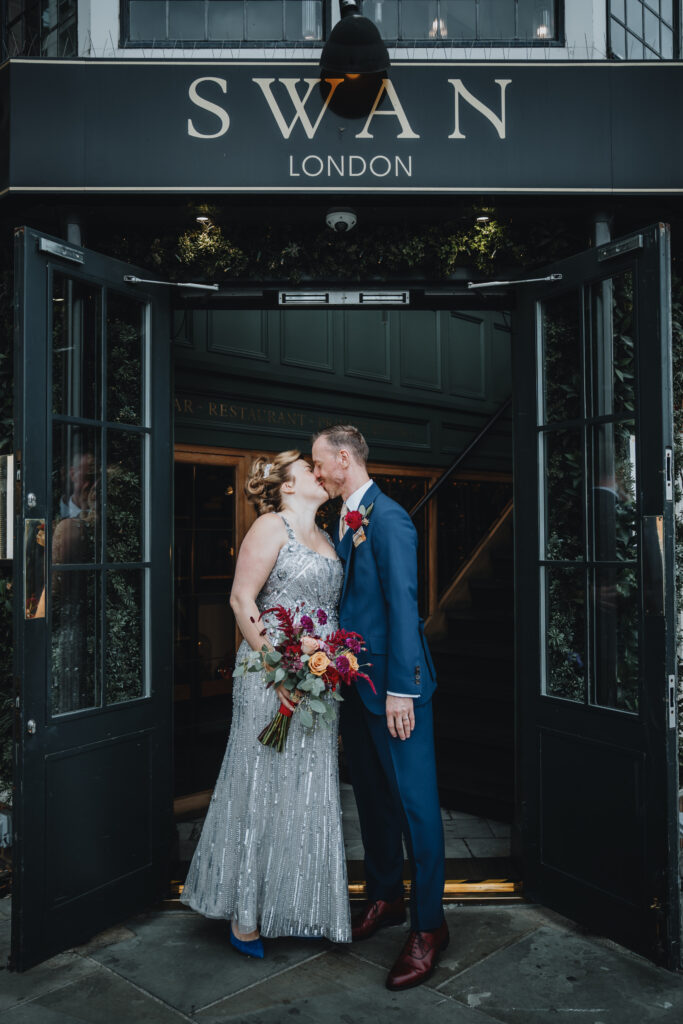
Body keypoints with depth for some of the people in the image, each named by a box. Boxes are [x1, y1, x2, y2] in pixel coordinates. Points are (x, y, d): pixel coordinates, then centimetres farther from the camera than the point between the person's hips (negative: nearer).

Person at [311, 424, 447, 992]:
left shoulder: (388, 518, -15)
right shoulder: (346, 520, 12)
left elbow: (403, 605, -20)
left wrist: (400, 689, -22)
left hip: (393, 683, -9)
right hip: (355, 680, 9)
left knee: (414, 799, 2)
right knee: (372, 795, 19)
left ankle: (428, 924, 17)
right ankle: (384, 897, 36)